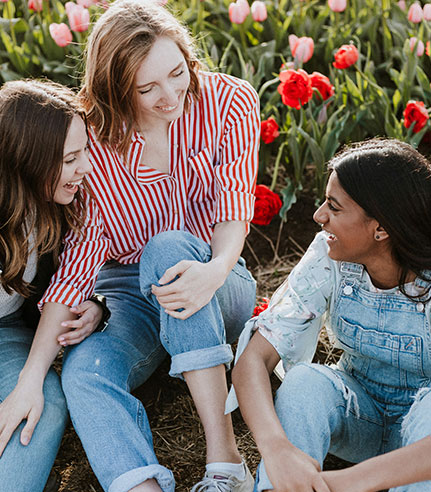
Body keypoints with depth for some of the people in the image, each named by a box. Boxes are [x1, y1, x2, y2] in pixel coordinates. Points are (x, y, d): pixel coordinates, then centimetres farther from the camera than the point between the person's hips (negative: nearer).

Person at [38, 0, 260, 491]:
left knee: (168, 246, -36)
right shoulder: (92, 141, -12)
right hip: (124, 290, 1)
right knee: (83, 371, -31)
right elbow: (81, 248, -14)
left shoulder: (229, 101, -9)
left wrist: (215, 270, -41)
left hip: (217, 285, 0)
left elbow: (234, 205, -16)